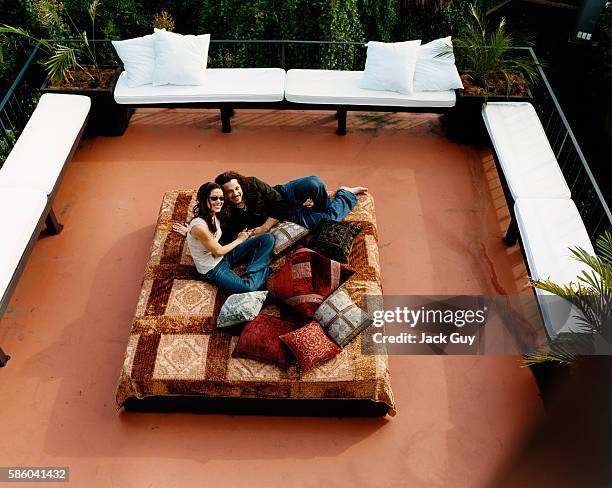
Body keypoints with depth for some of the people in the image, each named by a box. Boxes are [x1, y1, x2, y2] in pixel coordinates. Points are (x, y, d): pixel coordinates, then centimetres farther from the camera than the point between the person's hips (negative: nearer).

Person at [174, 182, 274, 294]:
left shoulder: (214, 216, -2)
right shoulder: (199, 227, -28)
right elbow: (218, 251, -15)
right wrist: (239, 240, -3)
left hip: (225, 256, 8)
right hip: (212, 269, -8)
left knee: (268, 239, -7)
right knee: (248, 288, -35)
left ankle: (251, 273, -14)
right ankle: (262, 271, -7)